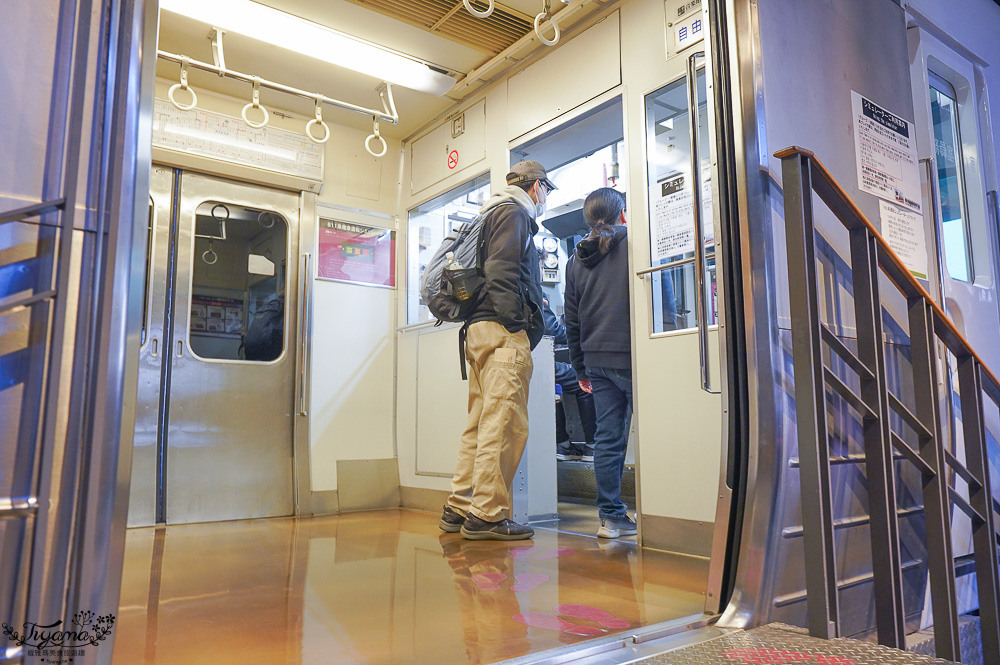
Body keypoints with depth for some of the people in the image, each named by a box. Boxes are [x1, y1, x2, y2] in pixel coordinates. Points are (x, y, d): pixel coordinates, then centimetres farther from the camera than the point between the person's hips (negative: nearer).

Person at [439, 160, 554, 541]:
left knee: (480, 423, 10)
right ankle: (486, 515, -8)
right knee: (505, 424, -10)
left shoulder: (496, 214, 30)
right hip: (502, 330, -10)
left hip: (480, 331, 10)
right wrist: (514, 325, -19)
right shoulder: (514, 213, -1)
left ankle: (459, 509, 14)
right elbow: (501, 272, -15)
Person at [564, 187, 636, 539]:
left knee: (608, 436, 7)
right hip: (631, 354, -5)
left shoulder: (576, 259, 15)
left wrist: (581, 368, 21)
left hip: (597, 358, 5)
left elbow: (572, 320, 16)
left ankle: (611, 516, 12)